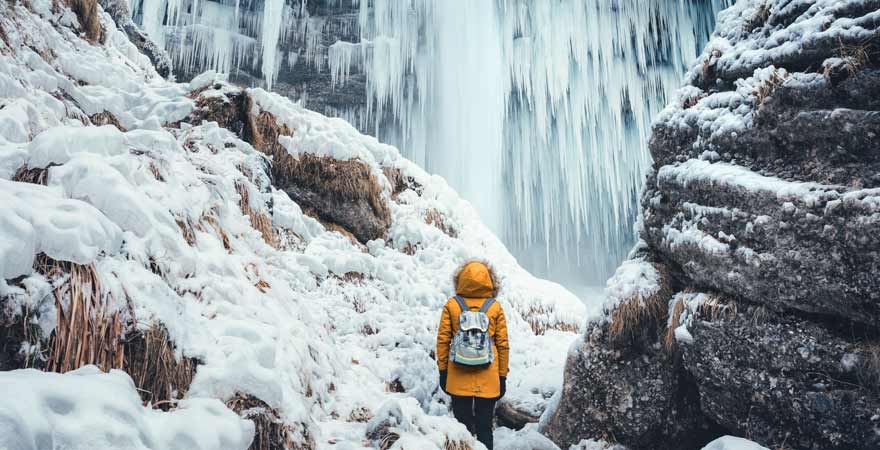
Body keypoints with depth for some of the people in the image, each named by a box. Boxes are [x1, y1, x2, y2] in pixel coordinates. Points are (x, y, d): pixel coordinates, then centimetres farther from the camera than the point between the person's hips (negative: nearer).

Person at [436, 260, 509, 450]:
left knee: (462, 425, 10)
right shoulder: (495, 308, -3)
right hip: (488, 380, 0)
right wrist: (503, 376, 8)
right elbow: (503, 345, -1)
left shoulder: (451, 305, -4)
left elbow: (443, 341, -2)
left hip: (459, 378, 0)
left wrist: (443, 370, 7)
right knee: (484, 427, 10)